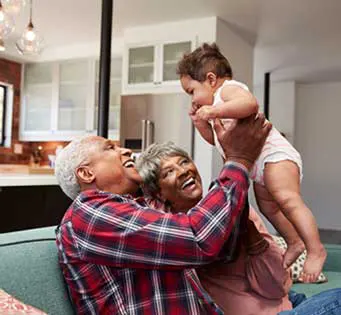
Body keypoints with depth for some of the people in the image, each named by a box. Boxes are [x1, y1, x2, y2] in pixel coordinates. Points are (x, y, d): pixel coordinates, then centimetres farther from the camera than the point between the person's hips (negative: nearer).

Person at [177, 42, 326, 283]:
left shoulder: (229, 88, -8)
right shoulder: (217, 103, 23)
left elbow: (250, 103, -32)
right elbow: (215, 139, 28)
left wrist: (214, 111, -34)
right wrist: (200, 121, 15)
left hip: (276, 154, -11)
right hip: (259, 166, 11)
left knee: (288, 200, -25)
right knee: (268, 207, 19)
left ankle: (315, 249, -24)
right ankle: (294, 242, 33)